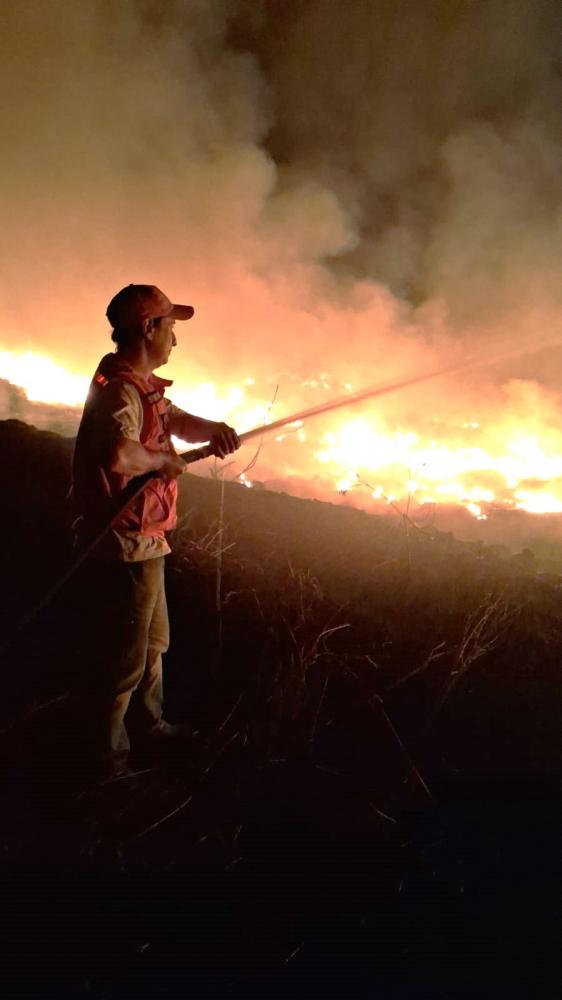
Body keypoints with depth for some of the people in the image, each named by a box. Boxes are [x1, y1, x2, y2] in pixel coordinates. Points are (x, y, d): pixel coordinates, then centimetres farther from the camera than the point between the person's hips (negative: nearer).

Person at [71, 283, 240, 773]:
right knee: (122, 659, 6)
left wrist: (212, 428, -1)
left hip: (144, 543, 11)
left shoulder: (144, 386, 10)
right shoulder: (121, 390, -23)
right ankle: (107, 757, 26)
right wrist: (163, 460, -23)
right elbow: (119, 456, -42)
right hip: (126, 546, -11)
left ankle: (148, 724, 47)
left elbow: (178, 421, 20)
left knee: (153, 643, 26)